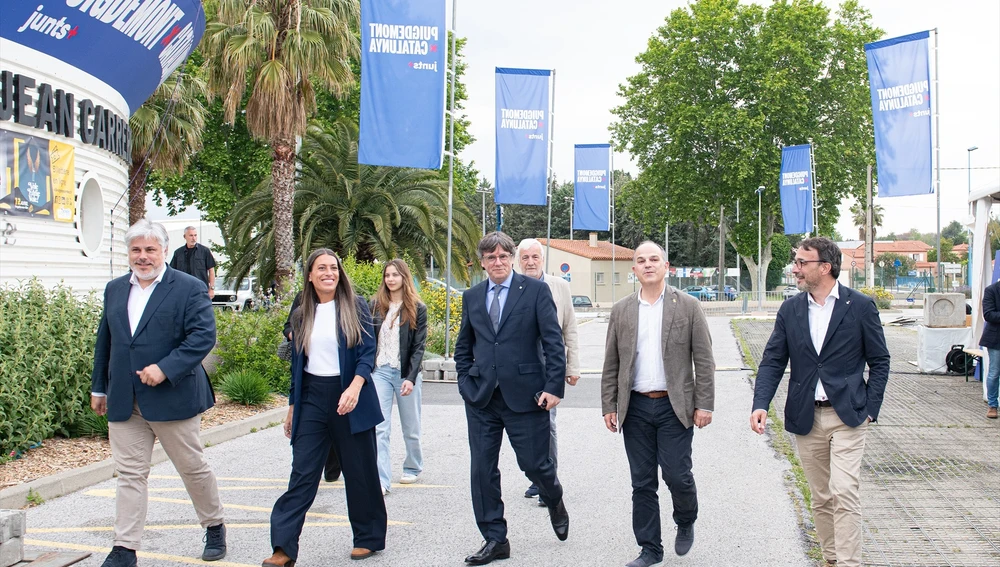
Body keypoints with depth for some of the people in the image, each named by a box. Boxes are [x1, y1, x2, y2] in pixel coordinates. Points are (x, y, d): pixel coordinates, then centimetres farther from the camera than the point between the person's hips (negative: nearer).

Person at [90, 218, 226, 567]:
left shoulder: (189, 288, -5)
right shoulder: (115, 289, 13)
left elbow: (203, 336, -15)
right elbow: (105, 342, 19)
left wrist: (165, 368, -23)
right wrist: (99, 387, 18)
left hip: (172, 398, -4)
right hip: (124, 402, 4)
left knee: (193, 467, 9)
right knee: (130, 475, 4)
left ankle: (214, 527, 29)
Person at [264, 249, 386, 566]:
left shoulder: (355, 307, -1)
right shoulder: (301, 315, 10)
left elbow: (368, 352, -8)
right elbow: (297, 363, 15)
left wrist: (354, 388, -24)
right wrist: (292, 407, 16)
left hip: (349, 399, -3)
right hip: (312, 398, 3)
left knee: (359, 470, 6)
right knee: (302, 473, -2)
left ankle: (369, 537, 22)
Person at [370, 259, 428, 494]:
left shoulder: (417, 309, -2)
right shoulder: (376, 305, 6)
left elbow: (419, 346, -6)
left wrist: (411, 378, -15)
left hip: (406, 373, -2)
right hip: (380, 371, 2)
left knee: (410, 428, 11)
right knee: (379, 428, -8)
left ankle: (413, 467, 33)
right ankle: (381, 480, -10)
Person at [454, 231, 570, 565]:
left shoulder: (535, 291, -2)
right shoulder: (472, 297, 10)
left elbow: (553, 342, -5)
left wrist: (554, 387, -11)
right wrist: (466, 382, 6)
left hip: (525, 395, -4)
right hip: (481, 399, 4)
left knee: (534, 464, 2)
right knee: (483, 469, 4)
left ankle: (555, 503, 36)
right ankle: (495, 540, 16)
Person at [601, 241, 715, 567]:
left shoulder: (688, 307, 0)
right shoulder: (621, 311, 7)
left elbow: (703, 360, -1)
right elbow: (611, 365, 9)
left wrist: (704, 405, -6)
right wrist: (609, 406, 4)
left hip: (674, 407, -2)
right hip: (635, 408, 3)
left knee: (677, 475, -5)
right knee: (642, 483, 6)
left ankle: (686, 523, 26)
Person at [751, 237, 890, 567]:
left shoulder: (860, 306, -3)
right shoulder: (790, 310, 5)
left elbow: (879, 361, 3)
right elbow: (772, 361, 3)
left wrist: (870, 408, -5)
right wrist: (760, 404, -12)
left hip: (847, 416, -4)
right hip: (806, 417, 4)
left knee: (844, 492, -14)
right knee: (821, 498, 11)